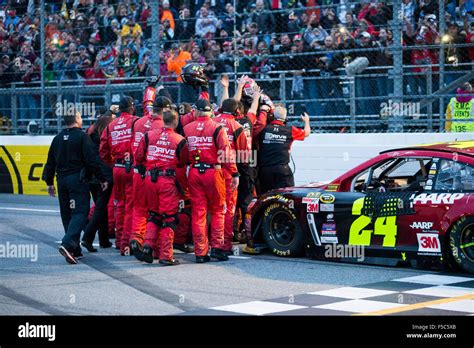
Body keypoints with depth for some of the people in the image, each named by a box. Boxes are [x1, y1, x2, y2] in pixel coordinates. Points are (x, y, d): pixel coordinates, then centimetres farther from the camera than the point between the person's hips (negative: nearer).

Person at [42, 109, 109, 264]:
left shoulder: (57, 138, 12)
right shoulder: (82, 136, -8)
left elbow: (50, 162, 15)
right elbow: (92, 160, -12)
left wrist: (49, 182, 22)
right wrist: (102, 179, -7)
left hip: (62, 180, 6)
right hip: (77, 180, -6)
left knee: (67, 215, 12)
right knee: (79, 212, -8)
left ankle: (75, 250, 14)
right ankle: (68, 244, -26)